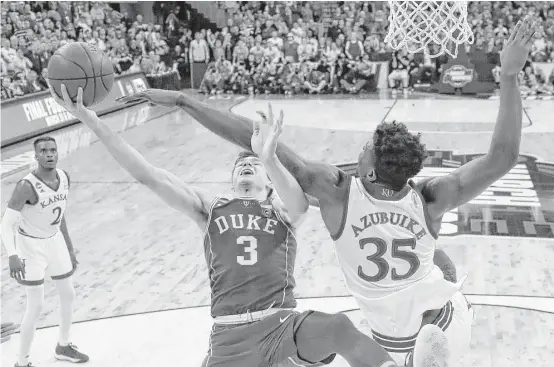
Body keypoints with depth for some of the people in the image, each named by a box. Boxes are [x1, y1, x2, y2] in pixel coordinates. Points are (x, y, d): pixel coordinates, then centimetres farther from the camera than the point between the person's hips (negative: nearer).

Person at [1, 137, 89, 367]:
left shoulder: (64, 177, -6)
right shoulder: (26, 186, -29)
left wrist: (69, 249, 13)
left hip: (54, 241, 7)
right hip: (30, 246, -7)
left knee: (68, 295, 15)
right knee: (36, 307, -7)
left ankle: (63, 347, 38)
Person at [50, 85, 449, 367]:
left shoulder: (283, 208, 12)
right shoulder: (210, 208, 15)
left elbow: (298, 198, -15)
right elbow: (148, 174, 6)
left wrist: (270, 157, -36)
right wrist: (92, 121, -1)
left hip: (282, 324, -2)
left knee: (340, 328, -31)